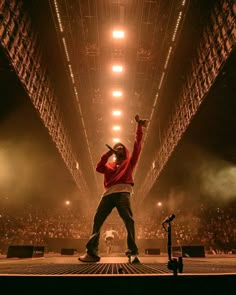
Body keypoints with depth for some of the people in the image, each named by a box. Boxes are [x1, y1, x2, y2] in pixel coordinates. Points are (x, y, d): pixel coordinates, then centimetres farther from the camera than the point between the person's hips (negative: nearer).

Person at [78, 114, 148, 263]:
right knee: (97, 220, -4)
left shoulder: (129, 161, 23)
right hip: (108, 193, 4)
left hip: (123, 192, -3)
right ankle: (92, 253, -2)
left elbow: (137, 145, 13)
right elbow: (99, 168, 9)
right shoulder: (109, 164, 30)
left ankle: (133, 252, -19)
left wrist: (139, 126, 9)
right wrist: (107, 154, 1)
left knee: (128, 219, -19)